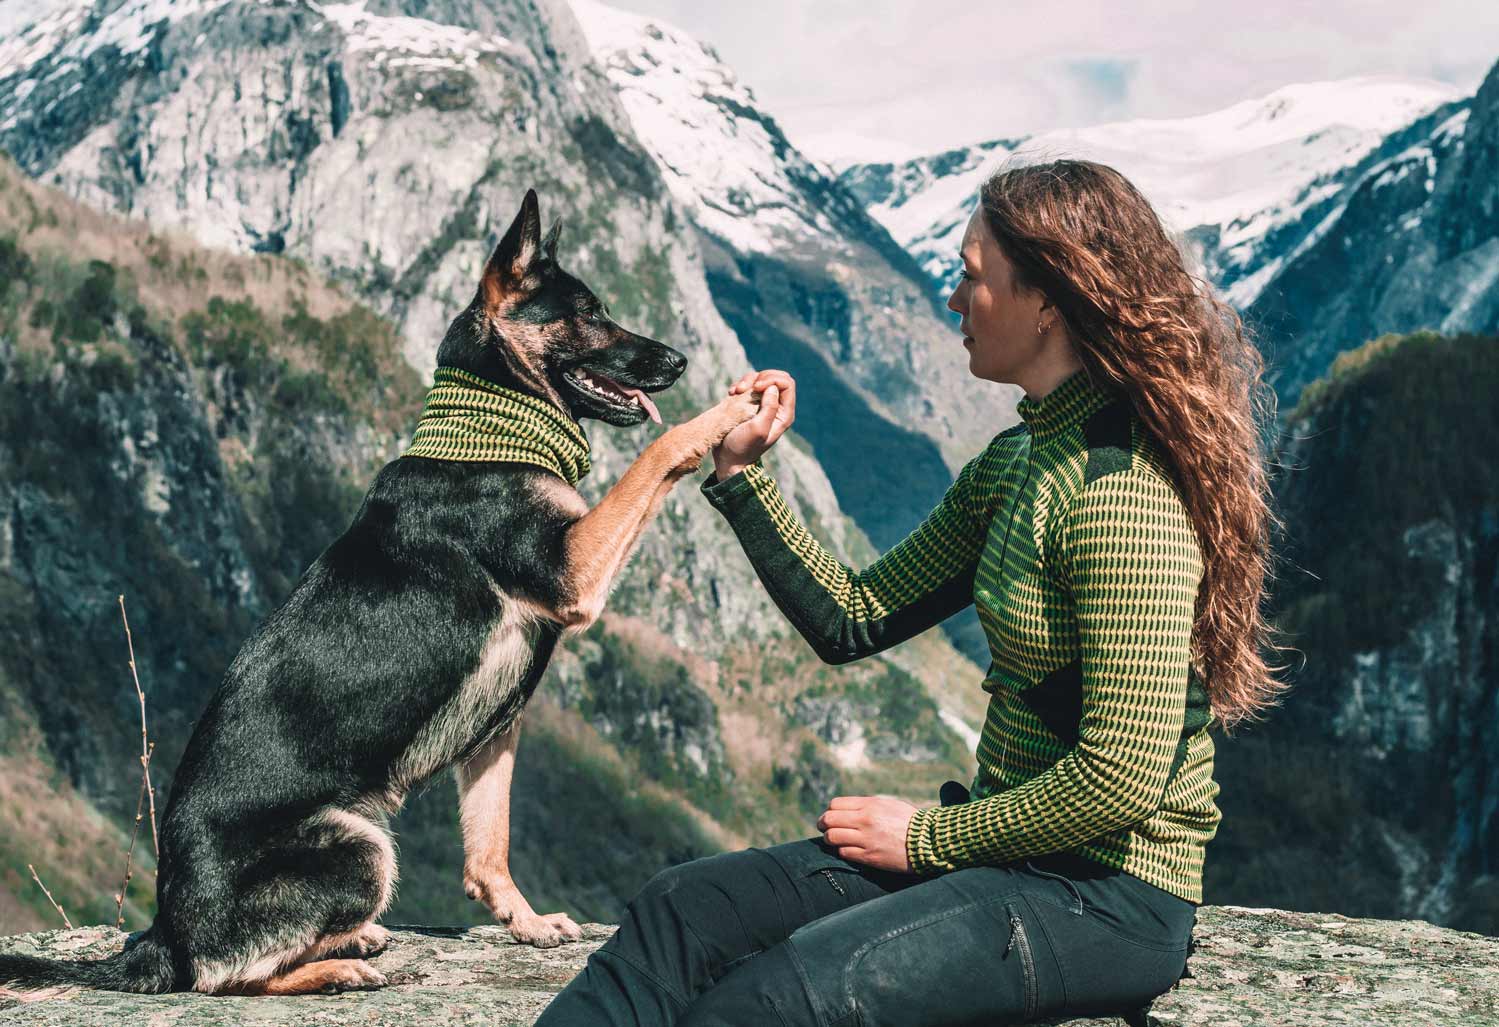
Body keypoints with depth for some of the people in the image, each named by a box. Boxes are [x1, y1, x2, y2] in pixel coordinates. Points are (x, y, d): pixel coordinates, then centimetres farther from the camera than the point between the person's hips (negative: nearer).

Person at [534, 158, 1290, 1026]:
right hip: (1008, 844, 9)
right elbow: (853, 622, 13)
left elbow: (1122, 775, -24)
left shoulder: (1121, 494, -21)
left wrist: (928, 836, -13)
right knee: (680, 913, -4)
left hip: (1112, 895, -9)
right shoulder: (1013, 465, 9)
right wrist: (743, 473, 6)